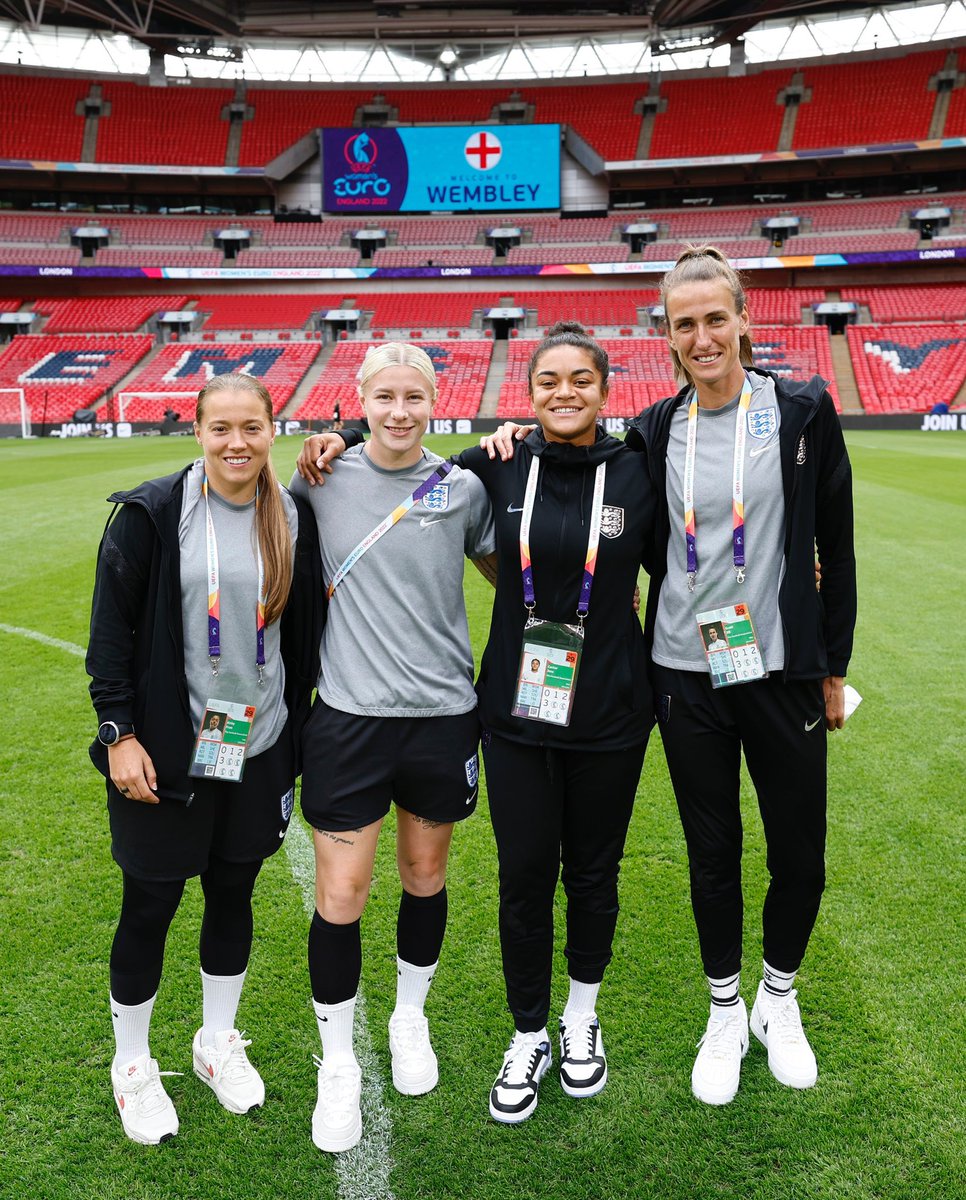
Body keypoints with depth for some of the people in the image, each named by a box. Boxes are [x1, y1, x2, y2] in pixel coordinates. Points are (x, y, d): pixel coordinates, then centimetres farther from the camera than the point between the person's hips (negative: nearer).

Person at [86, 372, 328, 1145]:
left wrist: (297, 733, 9)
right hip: (166, 750, -3)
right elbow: (111, 628, -6)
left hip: (261, 748, 3)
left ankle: (218, 1041, 38)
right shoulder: (152, 515, -9)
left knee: (234, 893, 16)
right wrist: (119, 732, -11)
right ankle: (132, 1063, 31)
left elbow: (306, 630, 7)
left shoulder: (294, 519, 0)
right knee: (150, 905, 9)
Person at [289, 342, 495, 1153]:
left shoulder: (462, 488, -1)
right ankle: (338, 1063, 23)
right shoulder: (322, 481, -1)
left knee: (426, 875, 16)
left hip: (442, 711, 1)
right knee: (340, 893, 0)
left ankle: (410, 1017, 41)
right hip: (349, 712, -1)